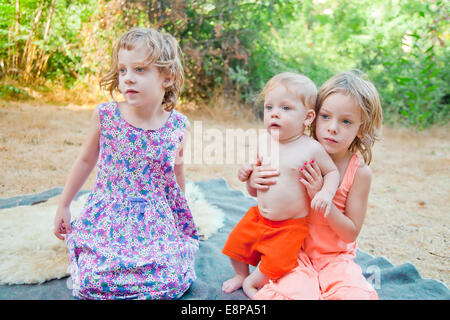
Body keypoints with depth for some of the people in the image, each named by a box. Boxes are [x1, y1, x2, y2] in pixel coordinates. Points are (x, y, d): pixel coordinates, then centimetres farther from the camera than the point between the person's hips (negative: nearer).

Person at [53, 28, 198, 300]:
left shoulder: (178, 126, -7)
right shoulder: (105, 115, -9)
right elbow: (86, 160, 6)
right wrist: (63, 206, 11)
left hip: (158, 222, 1)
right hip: (108, 216, 0)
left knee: (171, 283, -15)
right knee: (93, 283, -15)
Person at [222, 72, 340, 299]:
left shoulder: (311, 148, -17)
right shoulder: (263, 144, -4)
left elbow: (332, 172, -4)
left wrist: (326, 193, -19)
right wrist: (248, 175, -6)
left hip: (290, 225, -4)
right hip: (258, 216, 5)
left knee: (275, 265, -6)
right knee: (235, 244, 13)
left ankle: (253, 282, 27)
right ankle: (241, 274, 44)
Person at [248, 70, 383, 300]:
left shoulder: (359, 171, -11)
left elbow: (351, 232, -10)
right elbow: (259, 192, 7)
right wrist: (253, 180, -18)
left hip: (335, 256, 1)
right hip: (296, 250, 0)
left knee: (355, 294, -25)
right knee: (296, 293, -27)